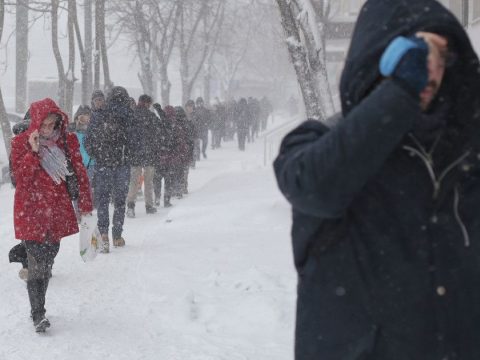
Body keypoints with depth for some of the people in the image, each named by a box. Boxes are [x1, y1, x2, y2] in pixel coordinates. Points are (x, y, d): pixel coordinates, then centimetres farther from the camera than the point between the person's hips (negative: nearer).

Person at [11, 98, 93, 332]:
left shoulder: (68, 142, 3)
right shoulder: (21, 143, -5)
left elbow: (79, 173, 7)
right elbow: (21, 178, -11)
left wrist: (85, 206, 4)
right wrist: (33, 152, -22)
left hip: (58, 212, 4)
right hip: (31, 214, -4)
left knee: (47, 263, 13)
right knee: (36, 266, -10)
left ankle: (38, 309, 26)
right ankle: (38, 315, -3)